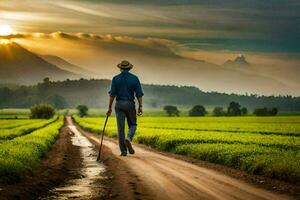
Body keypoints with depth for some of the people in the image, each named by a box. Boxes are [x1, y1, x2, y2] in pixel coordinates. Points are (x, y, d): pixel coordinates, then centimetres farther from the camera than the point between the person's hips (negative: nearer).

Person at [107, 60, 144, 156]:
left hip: (119, 105, 0)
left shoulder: (116, 79, -1)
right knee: (132, 125, 16)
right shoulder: (134, 78, 1)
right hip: (130, 105, 0)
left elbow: (112, 94, -6)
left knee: (121, 128, 3)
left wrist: (109, 108, -2)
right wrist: (140, 107, -1)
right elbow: (139, 94, -4)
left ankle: (123, 151, 1)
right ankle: (128, 139, -15)